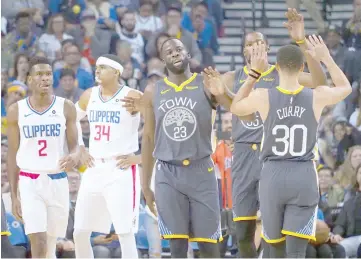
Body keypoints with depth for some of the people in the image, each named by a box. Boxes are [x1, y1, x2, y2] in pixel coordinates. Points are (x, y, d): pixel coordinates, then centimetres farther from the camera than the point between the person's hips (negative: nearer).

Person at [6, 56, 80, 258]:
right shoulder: (17, 111, 0)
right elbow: (13, 155, 6)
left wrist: (74, 158, -27)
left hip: (57, 181, 2)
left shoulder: (66, 108, 0)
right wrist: (14, 195, 3)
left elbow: (75, 147, 0)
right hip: (30, 182, -2)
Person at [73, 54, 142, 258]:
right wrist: (80, 151, 14)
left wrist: (141, 157, -13)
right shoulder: (89, 96, 10)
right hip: (94, 169, 6)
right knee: (80, 232, 6)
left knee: (125, 233, -9)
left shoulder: (132, 97, -9)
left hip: (121, 171, -6)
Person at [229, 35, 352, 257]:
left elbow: (235, 107, 16)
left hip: (273, 175, 1)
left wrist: (255, 72, 13)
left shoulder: (262, 97, -8)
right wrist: (326, 58, 22)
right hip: (304, 177, -1)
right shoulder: (317, 97, -5)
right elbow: (345, 87, 18)